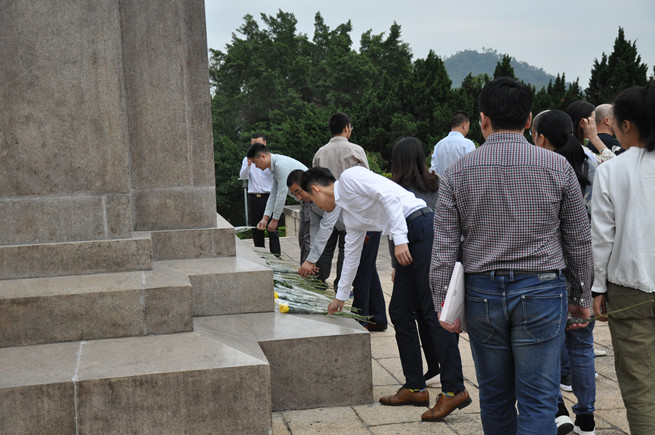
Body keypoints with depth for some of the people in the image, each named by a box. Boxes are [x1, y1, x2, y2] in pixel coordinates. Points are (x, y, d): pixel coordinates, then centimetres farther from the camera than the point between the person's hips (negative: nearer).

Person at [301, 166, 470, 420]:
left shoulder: (350, 177, -1)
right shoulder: (349, 214, 25)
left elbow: (389, 196, -15)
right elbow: (351, 254, 35)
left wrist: (399, 238, -21)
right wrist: (340, 297, 44)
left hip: (421, 225, -10)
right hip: (408, 241, 10)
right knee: (399, 311, 8)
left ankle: (455, 390, -11)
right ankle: (415, 387, 13)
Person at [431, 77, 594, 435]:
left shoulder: (457, 172, -1)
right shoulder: (557, 167, -3)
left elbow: (444, 246, -4)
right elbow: (579, 241, 2)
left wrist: (442, 301, 2)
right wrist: (582, 297, 12)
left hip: (482, 293, 2)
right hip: (541, 291, -1)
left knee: (495, 396, 16)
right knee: (538, 401, 2)